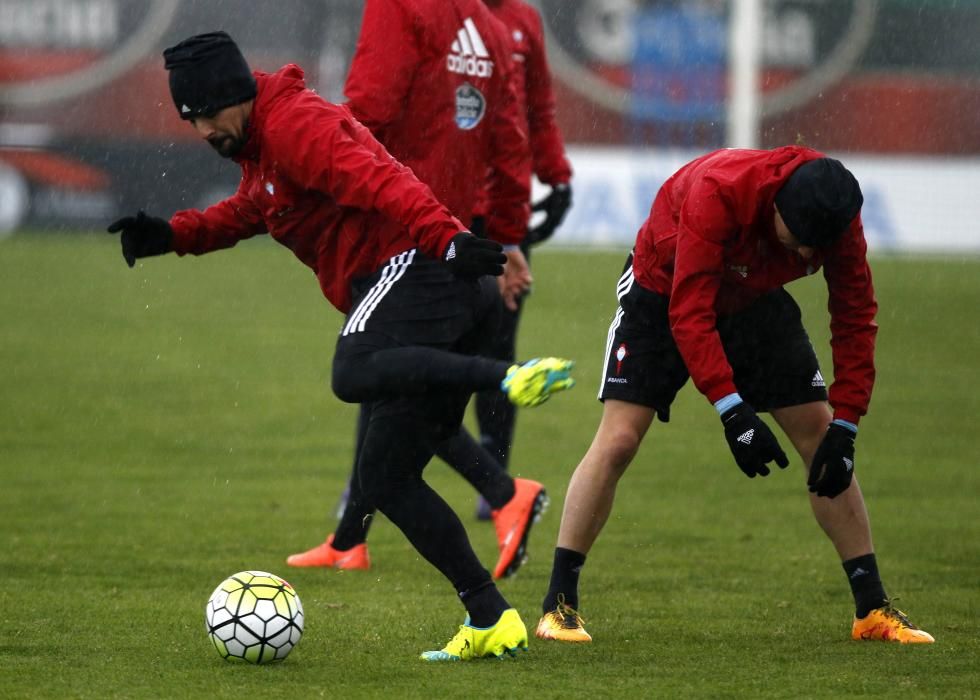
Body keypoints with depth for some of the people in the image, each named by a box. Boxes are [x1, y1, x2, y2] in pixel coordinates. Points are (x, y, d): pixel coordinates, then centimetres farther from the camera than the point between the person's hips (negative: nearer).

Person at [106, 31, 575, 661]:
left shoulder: (294, 124, -7)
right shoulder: (260, 148, 25)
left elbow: (378, 181, -21)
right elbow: (244, 214, 42)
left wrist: (444, 237, -34)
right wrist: (172, 235, 24)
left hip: (419, 271, -10)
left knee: (354, 375, -37)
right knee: (386, 475, 8)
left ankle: (512, 377, -46)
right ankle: (491, 620, 5)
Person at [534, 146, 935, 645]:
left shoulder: (835, 217, -24)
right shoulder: (717, 192, -39)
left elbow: (855, 319, -14)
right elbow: (688, 312, -39)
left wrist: (844, 429, -19)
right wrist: (733, 412, -44)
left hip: (753, 302, 4)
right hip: (663, 292, -4)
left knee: (822, 439, -3)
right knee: (618, 440, -16)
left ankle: (872, 610, 5)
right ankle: (559, 605, -8)